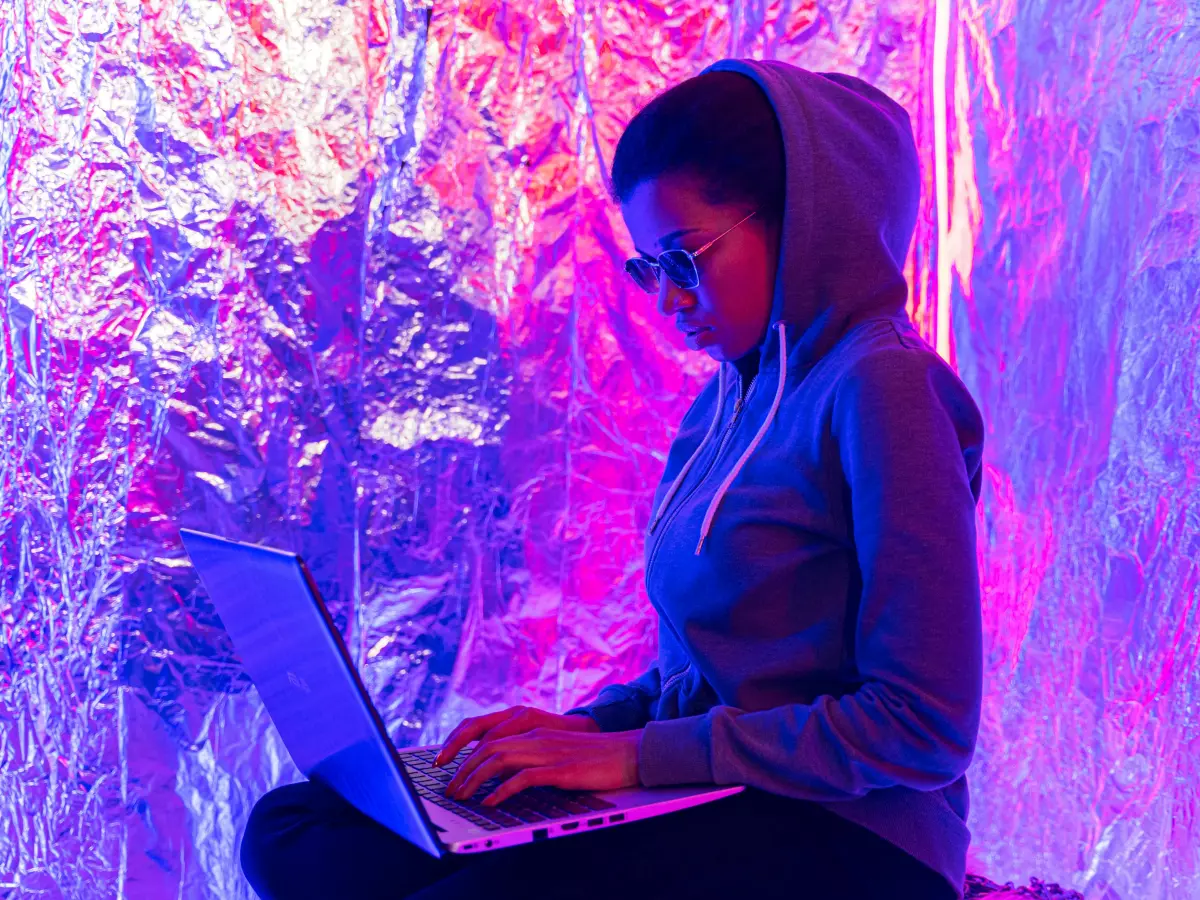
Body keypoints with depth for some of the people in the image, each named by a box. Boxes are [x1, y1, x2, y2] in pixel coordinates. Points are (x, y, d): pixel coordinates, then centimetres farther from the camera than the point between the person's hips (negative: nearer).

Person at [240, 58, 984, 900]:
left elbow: (925, 731, -17)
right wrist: (595, 726, 1)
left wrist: (642, 753, -16)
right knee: (290, 831, -4)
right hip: (704, 809, 9)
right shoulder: (725, 404, 15)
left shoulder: (879, 387, -12)